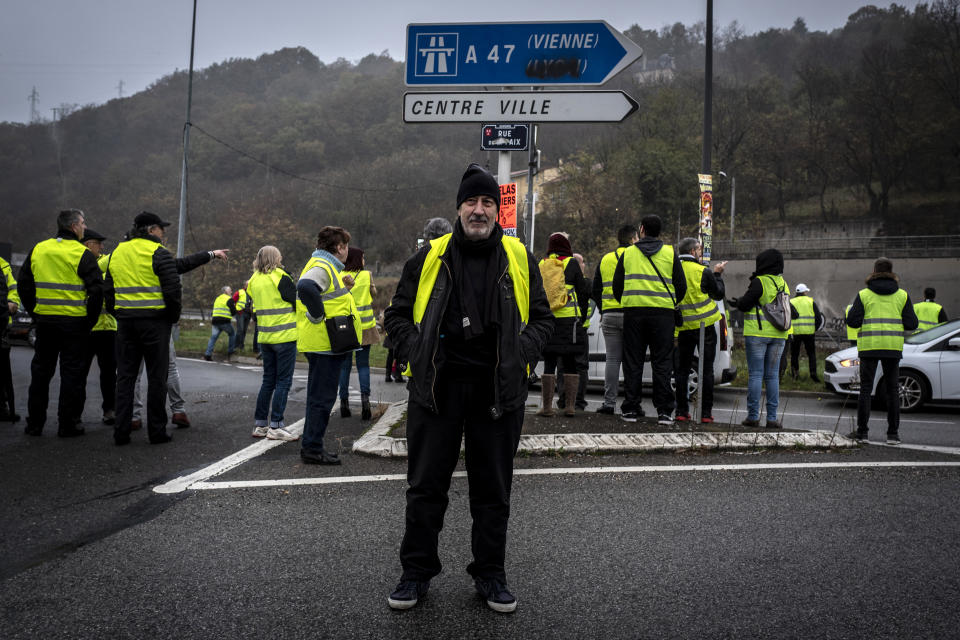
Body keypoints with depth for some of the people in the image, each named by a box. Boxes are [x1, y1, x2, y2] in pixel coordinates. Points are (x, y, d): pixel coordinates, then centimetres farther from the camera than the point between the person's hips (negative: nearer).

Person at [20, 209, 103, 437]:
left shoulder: (37, 250, 8)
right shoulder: (82, 254, -9)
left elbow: (23, 285, 11)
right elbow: (97, 289, -15)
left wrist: (35, 312, 16)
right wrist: (90, 320, -5)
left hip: (44, 321, 5)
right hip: (74, 322, -5)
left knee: (41, 370, 14)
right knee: (71, 371, 2)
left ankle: (34, 423, 19)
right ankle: (67, 424, 5)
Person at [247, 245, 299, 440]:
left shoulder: (254, 280, 9)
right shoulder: (280, 277, -12)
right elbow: (298, 302, -11)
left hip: (265, 337, 7)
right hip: (285, 336, -7)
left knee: (268, 380, 14)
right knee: (283, 381, -1)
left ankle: (259, 424, 17)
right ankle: (275, 426, -1)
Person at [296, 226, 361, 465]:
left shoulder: (325, 266, 19)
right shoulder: (322, 267, -14)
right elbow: (305, 286, -34)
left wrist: (343, 285, 13)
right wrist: (319, 316, -25)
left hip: (324, 345, 11)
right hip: (324, 344, -11)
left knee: (320, 396, 16)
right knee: (322, 397, -4)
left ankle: (312, 446, 25)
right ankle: (312, 448, 3)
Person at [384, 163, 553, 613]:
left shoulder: (519, 259, 7)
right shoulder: (429, 257, 4)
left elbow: (542, 318, 12)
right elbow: (397, 314, 9)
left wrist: (519, 354, -5)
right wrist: (417, 352, -7)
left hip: (498, 389, 1)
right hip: (436, 386, 0)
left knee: (493, 488, 10)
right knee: (426, 484, 8)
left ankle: (490, 575, 27)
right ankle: (416, 572, 25)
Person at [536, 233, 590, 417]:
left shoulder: (541, 265, 7)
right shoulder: (571, 264, -1)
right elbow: (584, 291, -1)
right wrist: (581, 315, 9)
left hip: (545, 320, 2)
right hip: (569, 320, -2)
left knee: (549, 364, 5)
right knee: (570, 364, 5)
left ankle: (547, 406, 4)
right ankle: (570, 405, 4)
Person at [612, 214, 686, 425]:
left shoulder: (627, 253, 10)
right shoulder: (670, 253, 8)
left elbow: (617, 286, 11)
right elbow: (681, 287, 7)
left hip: (633, 312, 1)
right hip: (663, 313, 0)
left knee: (633, 362, 6)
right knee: (662, 362, 3)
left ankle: (630, 409, 7)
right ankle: (664, 411, 2)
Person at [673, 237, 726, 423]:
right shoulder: (703, 272, -10)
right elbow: (719, 294, 2)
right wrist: (717, 274, 15)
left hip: (683, 328, 3)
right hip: (704, 326, -3)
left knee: (682, 369, 8)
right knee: (706, 370, 3)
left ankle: (681, 411, 8)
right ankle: (706, 412, 4)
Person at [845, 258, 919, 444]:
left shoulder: (864, 294, -1)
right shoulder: (902, 295, 4)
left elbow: (852, 321, -6)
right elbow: (912, 323, 1)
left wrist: (852, 309, 14)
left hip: (869, 346, -1)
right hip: (893, 347, 1)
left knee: (866, 389, 3)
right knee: (892, 389, 8)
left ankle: (862, 431, 3)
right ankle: (893, 434, 8)